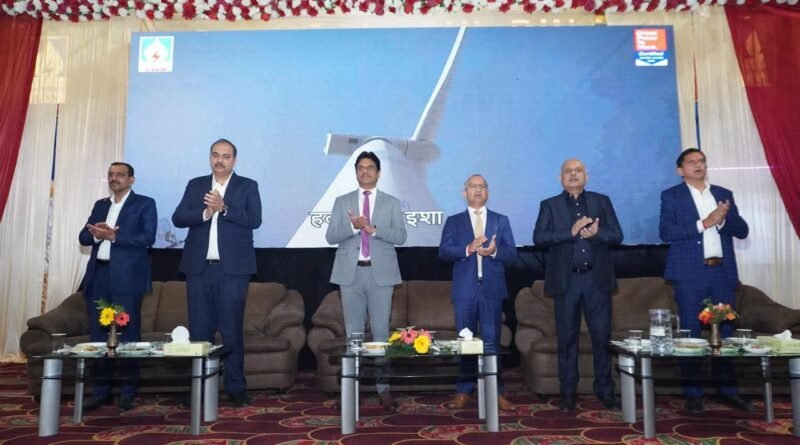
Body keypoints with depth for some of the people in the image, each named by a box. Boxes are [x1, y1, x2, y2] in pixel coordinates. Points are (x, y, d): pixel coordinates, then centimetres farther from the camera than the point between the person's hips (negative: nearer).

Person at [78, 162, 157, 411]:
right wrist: (97, 233, -9)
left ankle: (128, 392, 7)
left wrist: (113, 236, -14)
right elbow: (83, 237, 12)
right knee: (98, 335, 8)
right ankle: (101, 391, 18)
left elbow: (147, 238, -9)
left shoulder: (144, 204, 3)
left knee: (129, 334, -2)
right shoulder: (100, 205, 20)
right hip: (98, 275, 6)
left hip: (126, 277, -5)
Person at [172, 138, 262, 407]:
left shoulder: (247, 186, 6)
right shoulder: (195, 185, 13)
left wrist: (224, 208, -18)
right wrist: (205, 213, -15)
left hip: (233, 268, -3)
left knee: (232, 329, 0)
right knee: (199, 329, 7)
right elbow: (178, 218, 2)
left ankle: (236, 387, 10)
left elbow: (254, 220, -8)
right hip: (199, 267, 3)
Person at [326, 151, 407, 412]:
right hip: (351, 273, 1)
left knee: (381, 330, 0)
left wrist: (373, 229, -17)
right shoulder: (342, 202, 10)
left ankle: (384, 388, 7)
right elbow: (330, 237, 1)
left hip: (380, 273, -1)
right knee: (353, 332, 7)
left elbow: (400, 236, -4)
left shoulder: (391, 203, 8)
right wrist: (353, 226, -16)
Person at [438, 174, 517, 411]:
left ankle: (496, 392, 12)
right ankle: (464, 391, 15)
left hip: (492, 289, 0)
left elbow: (512, 253, 3)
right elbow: (443, 252, -3)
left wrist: (494, 251, -17)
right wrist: (468, 249, -18)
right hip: (465, 289, 0)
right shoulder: (454, 221, 9)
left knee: (491, 341, 3)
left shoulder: (501, 220, 11)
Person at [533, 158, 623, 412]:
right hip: (566, 280, -1)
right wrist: (571, 232, -17)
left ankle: (605, 391, 16)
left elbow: (617, 235, 5)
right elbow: (539, 238, -6)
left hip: (597, 279, 1)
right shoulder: (549, 205, 7)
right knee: (567, 338, 4)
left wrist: (596, 233, -15)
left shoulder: (601, 201, 12)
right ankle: (568, 394, 13)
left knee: (602, 336, 4)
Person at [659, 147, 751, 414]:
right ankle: (693, 393, 8)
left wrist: (723, 219, -11)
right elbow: (666, 232, -11)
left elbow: (742, 230, 8)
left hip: (723, 272, 4)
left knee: (725, 331, 9)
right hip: (690, 274, -4)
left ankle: (728, 390, 21)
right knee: (691, 333, 0)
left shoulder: (724, 194, 15)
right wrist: (703, 223, -18)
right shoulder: (671, 196, 2)